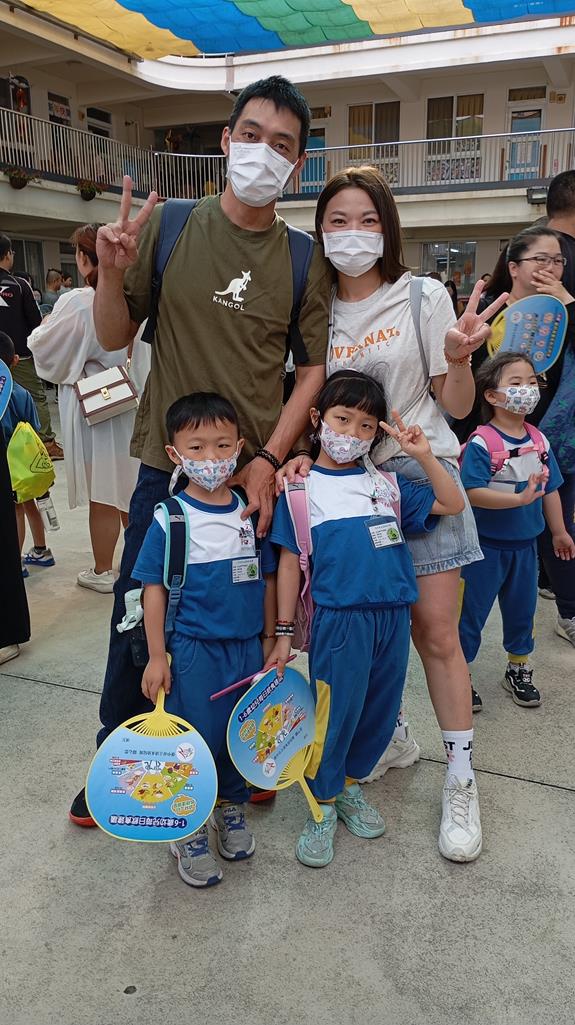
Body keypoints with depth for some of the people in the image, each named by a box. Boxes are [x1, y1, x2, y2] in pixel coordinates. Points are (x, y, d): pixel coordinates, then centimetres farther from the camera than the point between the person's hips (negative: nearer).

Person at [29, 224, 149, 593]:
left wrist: (41, 330, 12)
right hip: (130, 405, 5)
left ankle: (103, 572, 19)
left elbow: (46, 350, -8)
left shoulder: (77, 303, -19)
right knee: (128, 487, 18)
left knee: (102, 496, 5)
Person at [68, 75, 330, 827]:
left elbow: (316, 367, 1)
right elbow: (114, 337, 4)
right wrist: (112, 274, -17)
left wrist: (268, 460, -10)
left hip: (259, 476, 1)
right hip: (168, 467, 0)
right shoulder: (167, 226, 0)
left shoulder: (305, 260, 2)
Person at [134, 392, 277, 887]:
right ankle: (187, 830, 23)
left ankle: (232, 808, 36)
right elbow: (154, 588, -6)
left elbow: (267, 578, 8)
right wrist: (157, 656, -7)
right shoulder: (169, 518, -9)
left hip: (248, 645, 4)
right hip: (194, 647, -3)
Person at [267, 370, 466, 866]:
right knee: (335, 713, 2)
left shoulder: (387, 484, 11)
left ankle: (350, 785, 37)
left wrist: (424, 455, 2)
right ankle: (324, 807, 23)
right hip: (339, 618, -4)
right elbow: (290, 562, 1)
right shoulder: (302, 487, 0)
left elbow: (452, 505, 13)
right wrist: (284, 632, 0)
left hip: (393, 617, 4)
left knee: (381, 711, 14)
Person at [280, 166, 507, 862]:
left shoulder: (423, 296, -3)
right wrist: (304, 453, -7)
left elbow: (457, 406, -2)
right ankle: (392, 736, 33)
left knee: (434, 631, -5)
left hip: (420, 471, -3)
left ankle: (460, 778, 11)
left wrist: (459, 357, -23)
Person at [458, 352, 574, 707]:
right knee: (472, 611, 6)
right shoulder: (481, 444, -18)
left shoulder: (539, 441, 2)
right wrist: (520, 498, -31)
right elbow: (474, 493, -26)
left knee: (522, 609, 19)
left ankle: (519, 670, 37)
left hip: (525, 544, 6)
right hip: (486, 545, -6)